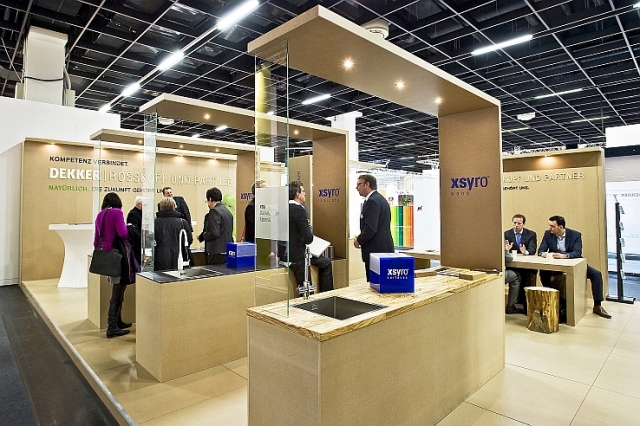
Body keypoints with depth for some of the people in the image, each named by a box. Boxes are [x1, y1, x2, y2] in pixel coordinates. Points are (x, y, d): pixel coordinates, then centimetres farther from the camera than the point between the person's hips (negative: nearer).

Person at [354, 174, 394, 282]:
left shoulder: (372, 201, -16)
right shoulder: (380, 199, 16)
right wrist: (361, 238, 12)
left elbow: (370, 228, -23)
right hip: (385, 248, 10)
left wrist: (359, 240, -7)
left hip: (376, 250, -10)